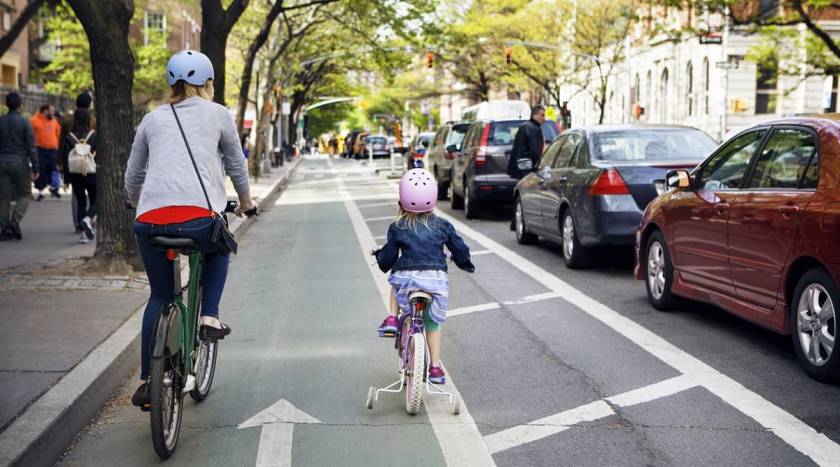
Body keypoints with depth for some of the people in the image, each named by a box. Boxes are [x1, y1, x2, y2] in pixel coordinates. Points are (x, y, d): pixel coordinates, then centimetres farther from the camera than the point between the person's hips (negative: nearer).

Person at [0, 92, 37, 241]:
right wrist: (35, 168, -6)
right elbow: (31, 147, -9)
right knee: (25, 194, 10)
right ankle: (15, 219, -11)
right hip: (20, 161, -3)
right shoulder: (24, 122, -6)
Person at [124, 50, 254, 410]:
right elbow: (236, 165, 23)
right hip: (199, 217, -2)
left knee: (159, 296, 19)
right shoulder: (217, 114, 15)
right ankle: (209, 317, 16)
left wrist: (137, 205, 45)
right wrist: (245, 201, 41)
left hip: (150, 219, 3)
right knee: (218, 248, 33)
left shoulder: (153, 118, 21)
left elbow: (133, 174, 25)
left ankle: (147, 381, 19)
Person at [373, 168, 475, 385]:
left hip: (407, 277, -1)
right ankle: (435, 367, 16)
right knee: (433, 322, 17)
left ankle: (392, 318, 17)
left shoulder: (397, 227, 2)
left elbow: (388, 257, 7)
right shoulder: (442, 226, 6)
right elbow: (460, 249, 12)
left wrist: (379, 256, 30)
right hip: (436, 278, 1)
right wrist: (466, 264, 34)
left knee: (397, 282, 36)